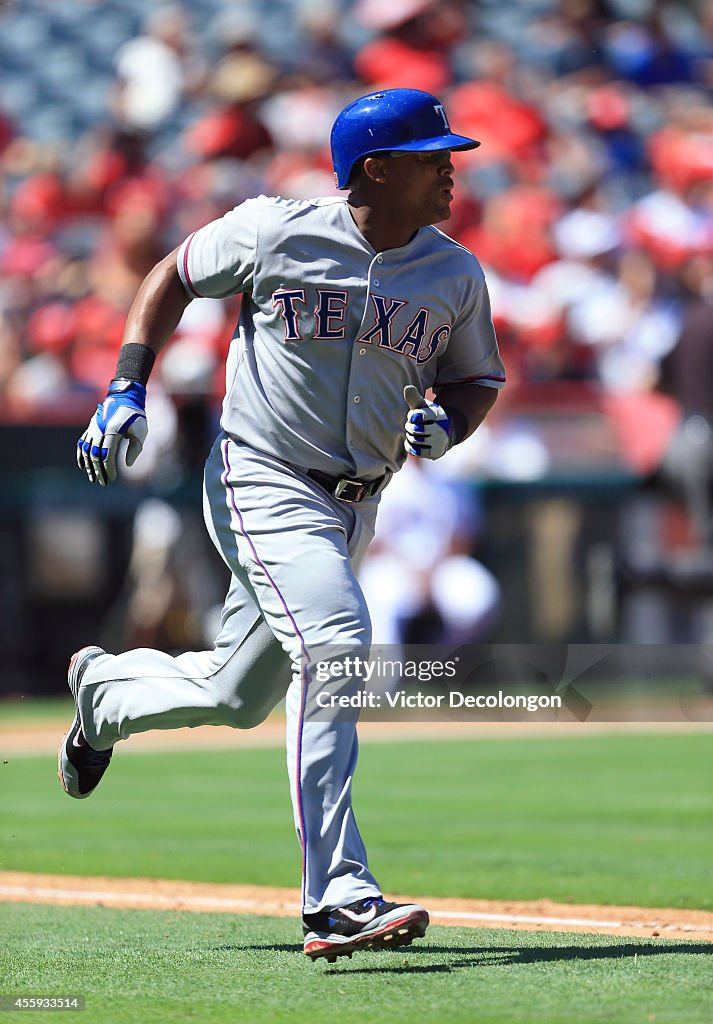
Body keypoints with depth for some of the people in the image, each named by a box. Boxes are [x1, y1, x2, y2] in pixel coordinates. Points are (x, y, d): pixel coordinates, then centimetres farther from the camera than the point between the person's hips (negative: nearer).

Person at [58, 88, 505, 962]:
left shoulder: (456, 276, 0)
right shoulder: (277, 233, -11)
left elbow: (475, 380, 13)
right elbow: (174, 276, 4)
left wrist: (445, 424, -10)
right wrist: (127, 388, -6)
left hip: (353, 509, 6)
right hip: (262, 486, -6)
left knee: (233, 698, 15)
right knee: (334, 641, -27)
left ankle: (103, 691, 49)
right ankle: (337, 897, -30)